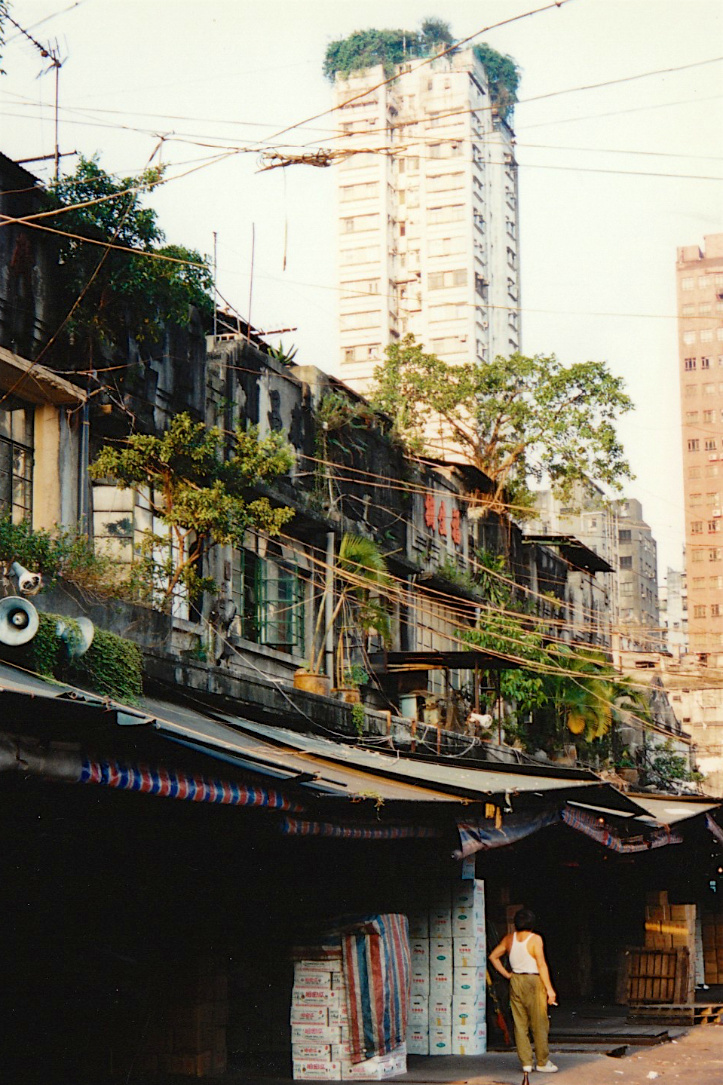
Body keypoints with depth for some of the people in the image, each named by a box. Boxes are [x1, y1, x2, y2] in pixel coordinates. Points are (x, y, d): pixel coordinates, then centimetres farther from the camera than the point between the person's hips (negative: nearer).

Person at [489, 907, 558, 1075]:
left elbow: (493, 957, 10)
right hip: (534, 981, -5)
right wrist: (549, 988, -9)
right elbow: (541, 965, -12)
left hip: (515, 981, 5)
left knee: (520, 1024, 8)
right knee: (539, 1024, 4)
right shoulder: (535, 939, -9)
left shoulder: (509, 939, 5)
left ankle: (526, 1062, 9)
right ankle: (542, 1062, 8)